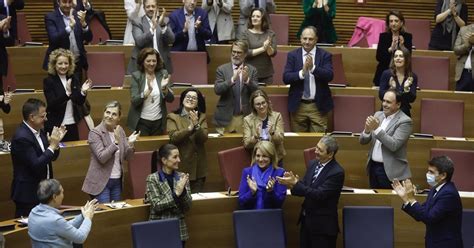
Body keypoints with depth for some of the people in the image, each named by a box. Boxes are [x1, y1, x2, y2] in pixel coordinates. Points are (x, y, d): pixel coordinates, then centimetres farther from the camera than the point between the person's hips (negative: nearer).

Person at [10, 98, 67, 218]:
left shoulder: (39, 131, 6)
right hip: (28, 194, -8)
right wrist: (52, 145, -19)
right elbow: (36, 165, -24)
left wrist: (56, 142, -6)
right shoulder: (21, 137, -21)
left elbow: (51, 157, 13)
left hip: (43, 189, 8)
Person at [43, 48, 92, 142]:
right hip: (55, 126, -4)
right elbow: (52, 104, -17)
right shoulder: (48, 81, -6)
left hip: (72, 125, 4)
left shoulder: (73, 79, 6)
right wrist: (67, 93, -30)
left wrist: (83, 92, -16)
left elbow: (80, 102, 4)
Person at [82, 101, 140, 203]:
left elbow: (126, 156, 6)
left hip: (117, 181, 6)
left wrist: (130, 144, -13)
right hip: (101, 182, -6)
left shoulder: (120, 130, 6)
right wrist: (116, 142, -26)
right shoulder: (95, 133, -11)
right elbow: (102, 157, -20)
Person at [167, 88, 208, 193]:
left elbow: (204, 138, -4)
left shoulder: (202, 117, 10)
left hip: (198, 166, 3)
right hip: (180, 164, -3)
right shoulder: (173, 117, 2)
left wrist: (196, 125, -21)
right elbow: (173, 138, -13)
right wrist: (189, 128, -23)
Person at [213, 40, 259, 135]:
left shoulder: (252, 70, 6)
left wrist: (247, 79, -19)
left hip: (245, 117, 1)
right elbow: (217, 90, -9)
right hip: (226, 117, -1)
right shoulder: (222, 69, 3)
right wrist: (233, 79, -23)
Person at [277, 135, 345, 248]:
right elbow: (305, 187, 6)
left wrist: (295, 184, -26)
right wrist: (293, 183, -17)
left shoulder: (337, 172, -19)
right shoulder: (313, 164, 5)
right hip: (306, 219, 7)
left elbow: (319, 194, -24)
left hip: (323, 225, -7)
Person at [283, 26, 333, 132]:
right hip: (298, 105, 1)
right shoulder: (292, 55, 5)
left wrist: (313, 68, -25)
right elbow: (286, 78, -5)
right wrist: (302, 72, -21)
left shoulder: (325, 55, 2)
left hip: (318, 106, -1)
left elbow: (329, 76, -11)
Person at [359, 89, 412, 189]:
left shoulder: (405, 121, -11)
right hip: (373, 167, 6)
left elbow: (394, 145, -22)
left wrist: (377, 128, -25)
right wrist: (367, 130, -15)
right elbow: (362, 141, 7)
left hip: (390, 172, -6)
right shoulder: (378, 115, 8)